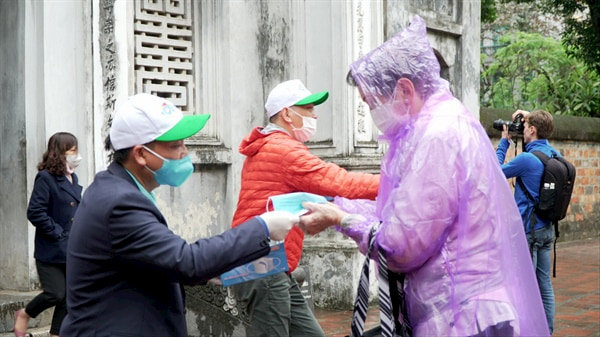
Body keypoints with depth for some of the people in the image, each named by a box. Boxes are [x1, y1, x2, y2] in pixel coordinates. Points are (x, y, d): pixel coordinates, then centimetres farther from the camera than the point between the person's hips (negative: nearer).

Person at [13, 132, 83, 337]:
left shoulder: (72, 178, 12)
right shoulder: (46, 178, -12)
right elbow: (35, 213, -19)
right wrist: (58, 233, -17)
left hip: (72, 250, 8)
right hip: (51, 250, -7)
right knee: (56, 294, -8)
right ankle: (24, 315, 20)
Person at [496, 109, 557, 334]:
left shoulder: (527, 159, -19)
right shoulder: (554, 155, 5)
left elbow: (496, 172, -4)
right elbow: (541, 142, 30)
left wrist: (504, 142, 6)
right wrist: (531, 118, 19)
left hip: (527, 229, -8)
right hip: (547, 228, 8)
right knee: (545, 283, 12)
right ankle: (547, 330, 19)